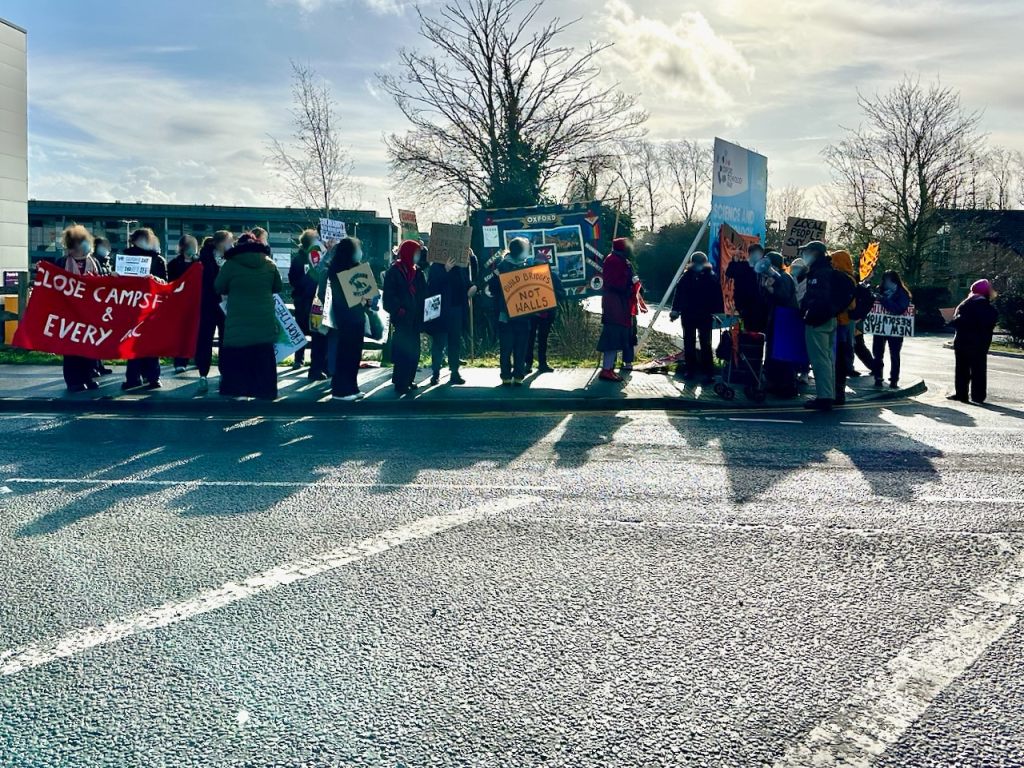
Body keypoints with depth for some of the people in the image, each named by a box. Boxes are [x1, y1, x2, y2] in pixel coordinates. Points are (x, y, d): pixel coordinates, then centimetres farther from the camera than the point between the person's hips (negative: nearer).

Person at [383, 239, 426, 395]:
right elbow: (389, 294, -12)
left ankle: (408, 380, 19)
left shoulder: (417, 271, 13)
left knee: (413, 350, 9)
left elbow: (423, 292, 15)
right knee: (403, 349, -7)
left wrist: (423, 310, 3)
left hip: (415, 317, 7)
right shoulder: (395, 271, -7)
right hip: (402, 318, -7)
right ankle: (401, 383, -2)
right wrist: (398, 310, -20)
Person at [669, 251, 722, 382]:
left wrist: (717, 312, -12)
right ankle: (690, 370, 19)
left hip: (705, 316, -3)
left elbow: (717, 297, -5)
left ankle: (708, 373, 0)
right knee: (688, 344, 9)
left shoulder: (712, 277, -4)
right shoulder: (686, 276, 2)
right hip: (688, 315, 3)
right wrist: (675, 310, -3)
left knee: (705, 344, -2)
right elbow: (678, 293, 4)